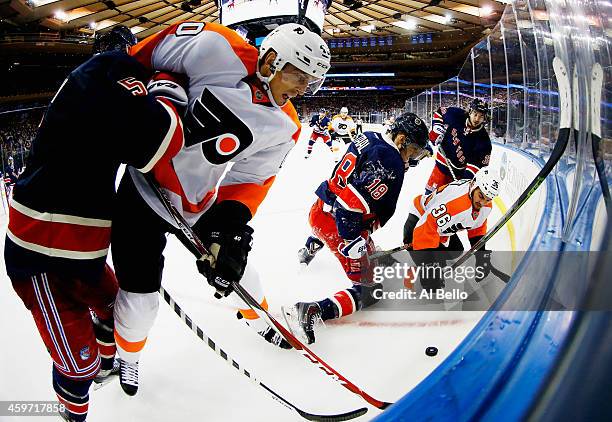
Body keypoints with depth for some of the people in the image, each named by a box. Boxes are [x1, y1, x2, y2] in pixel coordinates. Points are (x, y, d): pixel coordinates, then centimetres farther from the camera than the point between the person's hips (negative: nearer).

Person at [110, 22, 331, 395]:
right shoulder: (216, 47, -23)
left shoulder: (284, 127, -7)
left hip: (200, 206, 5)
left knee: (233, 265, 20)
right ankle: (129, 354, 37)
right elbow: (143, 56, -9)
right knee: (139, 297, 3)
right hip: (144, 191, -4)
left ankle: (260, 320, 52)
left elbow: (249, 180, -7)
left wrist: (230, 221, -20)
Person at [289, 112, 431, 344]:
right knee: (371, 288, -2)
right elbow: (354, 202, -30)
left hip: (319, 210, 9)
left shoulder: (368, 138, 4)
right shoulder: (391, 166, -22)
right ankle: (314, 311, -20)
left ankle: (307, 252, 73)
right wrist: (354, 242, -28)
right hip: (342, 226, -9)